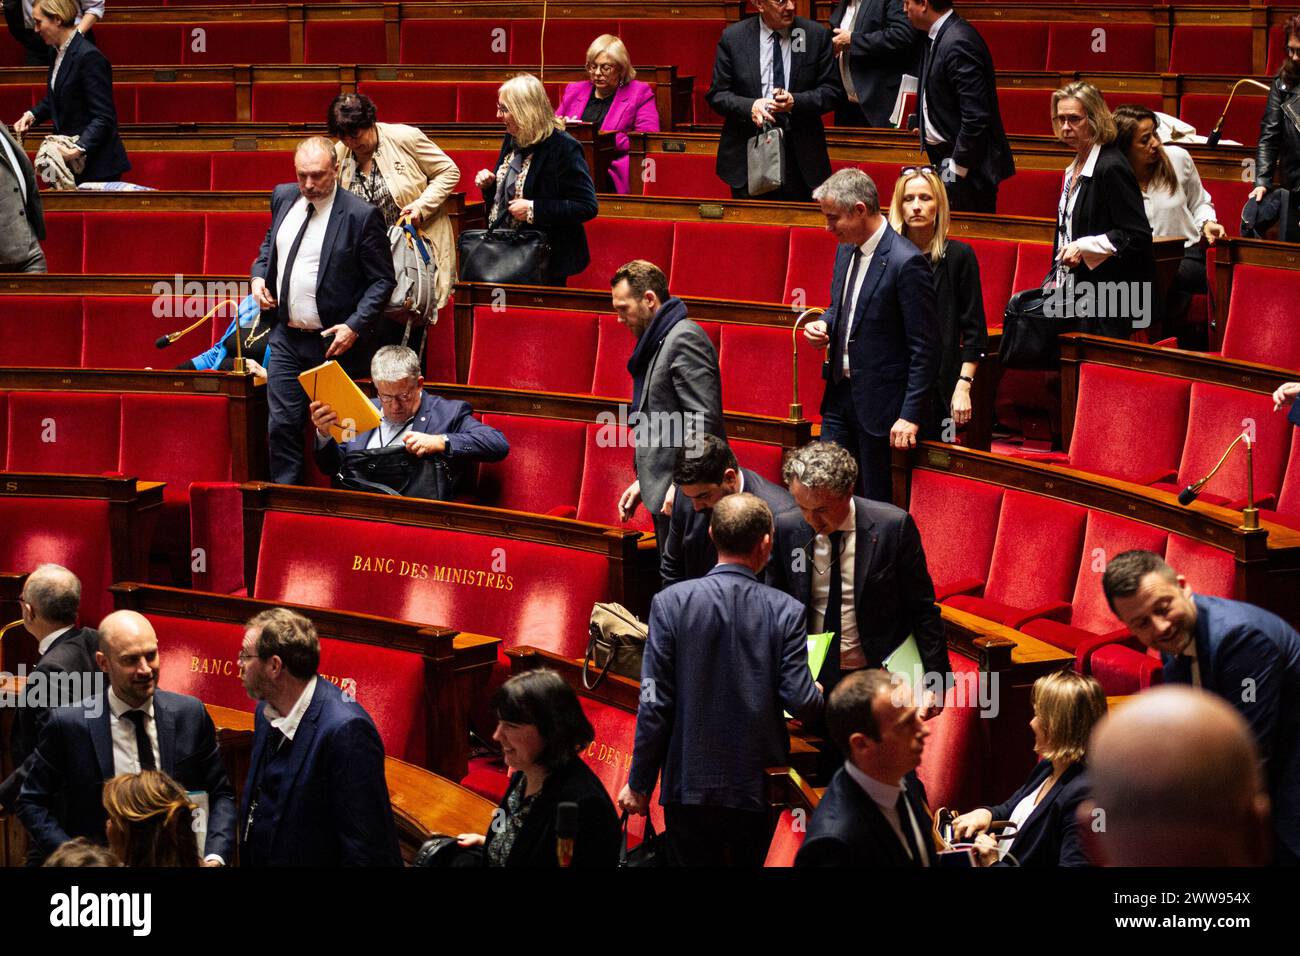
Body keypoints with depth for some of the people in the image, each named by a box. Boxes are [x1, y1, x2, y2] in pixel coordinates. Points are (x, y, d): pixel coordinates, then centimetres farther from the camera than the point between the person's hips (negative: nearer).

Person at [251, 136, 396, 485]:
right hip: (286, 337, 5)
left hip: (334, 342, -5)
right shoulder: (284, 197, 6)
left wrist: (355, 326, -19)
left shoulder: (361, 215, -13)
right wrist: (259, 275, 5)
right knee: (282, 425, 4)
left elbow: (382, 280, -9)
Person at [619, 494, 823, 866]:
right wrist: (819, 697, 15)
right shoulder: (785, 611, -8)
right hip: (757, 789, 1)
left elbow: (654, 704, -9)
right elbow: (801, 703, -10)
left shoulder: (671, 602, -9)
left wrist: (640, 783, 0)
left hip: (690, 783, -1)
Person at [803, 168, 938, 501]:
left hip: (881, 401, -8)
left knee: (876, 501, 0)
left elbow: (924, 349, -18)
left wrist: (911, 415, -19)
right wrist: (824, 324, 2)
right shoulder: (845, 250, 8)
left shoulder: (906, 263, -19)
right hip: (840, 395, 8)